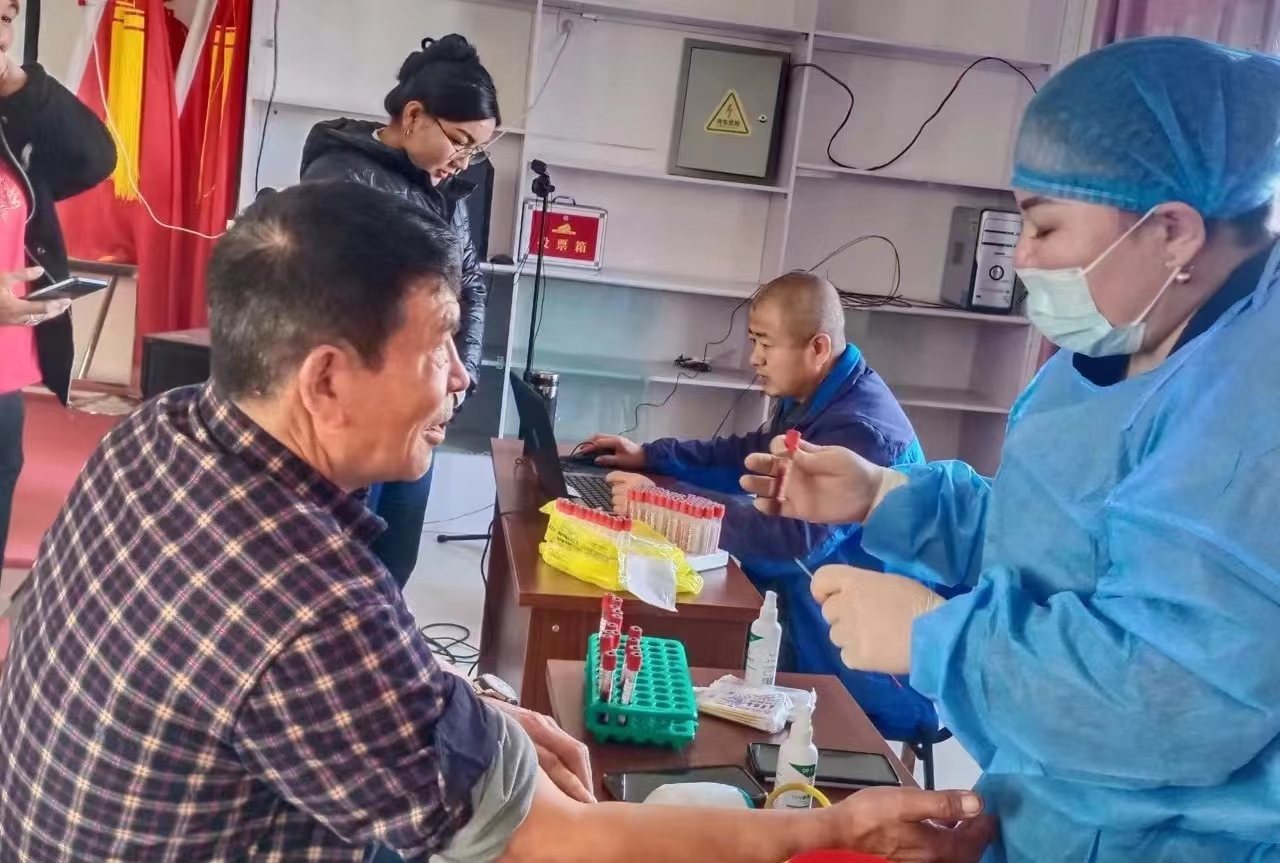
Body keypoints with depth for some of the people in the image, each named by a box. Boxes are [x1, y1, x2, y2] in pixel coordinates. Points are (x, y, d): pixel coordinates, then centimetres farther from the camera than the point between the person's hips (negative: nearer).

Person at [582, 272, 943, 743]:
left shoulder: (861, 428, -26)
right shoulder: (811, 398, 6)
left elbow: (796, 536, -38)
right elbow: (751, 456, 22)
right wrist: (649, 456, 11)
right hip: (811, 613, 9)